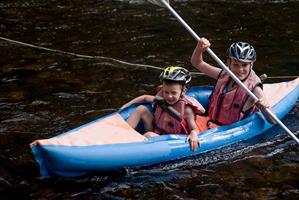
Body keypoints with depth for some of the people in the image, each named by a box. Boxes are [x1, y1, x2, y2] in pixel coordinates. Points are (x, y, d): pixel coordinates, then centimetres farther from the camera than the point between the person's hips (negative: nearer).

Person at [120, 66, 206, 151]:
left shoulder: (186, 109, -20)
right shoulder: (161, 99, -3)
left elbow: (194, 129, -18)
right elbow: (144, 98, 15)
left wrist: (194, 134, -42)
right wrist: (127, 105, 13)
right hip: (155, 133, 7)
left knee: (149, 135, -35)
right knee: (141, 109, -3)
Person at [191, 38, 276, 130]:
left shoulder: (253, 87, -12)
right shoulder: (224, 74, 5)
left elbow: (273, 121, -16)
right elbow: (197, 63, 12)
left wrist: (265, 107, -38)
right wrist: (199, 49, -9)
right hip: (210, 120, 5)